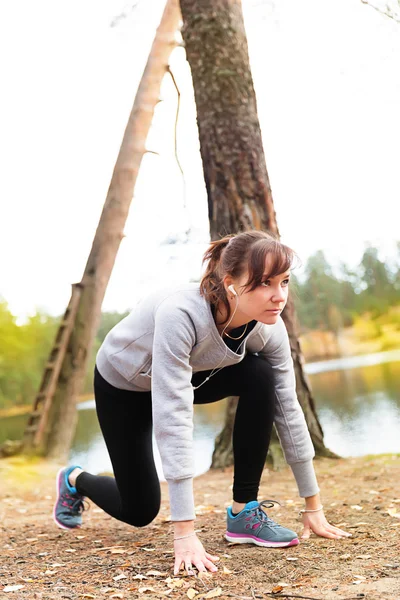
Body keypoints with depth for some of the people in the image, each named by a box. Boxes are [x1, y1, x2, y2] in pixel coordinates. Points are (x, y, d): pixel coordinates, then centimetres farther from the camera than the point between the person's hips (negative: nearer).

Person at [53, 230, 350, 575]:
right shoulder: (180, 314, -43)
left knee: (261, 378, -25)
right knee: (139, 511, 2)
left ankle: (244, 512, -10)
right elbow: (172, 417, -45)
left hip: (192, 375, 4)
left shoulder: (269, 328, -25)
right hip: (123, 382, -4)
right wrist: (184, 533, -44)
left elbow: (287, 408, -16)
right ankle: (74, 481, 36)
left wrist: (313, 505, -12)